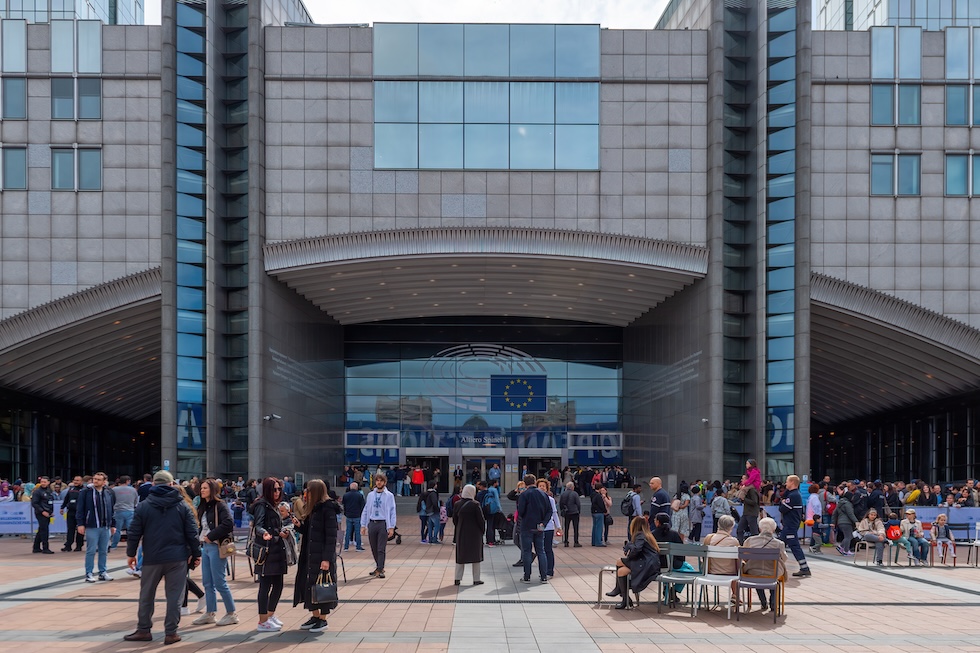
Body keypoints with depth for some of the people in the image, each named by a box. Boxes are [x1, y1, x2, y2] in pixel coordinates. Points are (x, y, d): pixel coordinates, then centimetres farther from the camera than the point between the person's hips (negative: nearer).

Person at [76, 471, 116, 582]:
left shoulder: (108, 493, 10)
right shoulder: (86, 492, -2)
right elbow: (80, 509, -4)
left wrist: (113, 525, 13)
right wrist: (80, 524, -10)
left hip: (105, 527, 4)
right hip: (92, 527, -4)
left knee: (104, 551, 9)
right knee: (91, 551, -1)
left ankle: (102, 572, 18)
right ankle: (89, 573, 6)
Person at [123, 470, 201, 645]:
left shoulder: (143, 506, -1)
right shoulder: (182, 506, 0)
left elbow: (134, 532, 0)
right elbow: (192, 532, 0)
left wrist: (131, 553, 11)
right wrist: (196, 553, 9)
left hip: (152, 558, 0)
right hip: (177, 558, 0)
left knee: (146, 595, 14)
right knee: (174, 596, 4)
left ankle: (143, 630, 21)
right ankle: (171, 633, 4)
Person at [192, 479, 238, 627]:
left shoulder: (220, 506, -10)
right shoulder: (203, 507, 14)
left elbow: (228, 523, -23)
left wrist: (211, 536, -18)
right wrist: (200, 537, 3)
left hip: (216, 546, -8)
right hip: (205, 546, 8)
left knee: (219, 582, -5)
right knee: (207, 582, 11)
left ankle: (231, 613, 4)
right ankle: (210, 613, 19)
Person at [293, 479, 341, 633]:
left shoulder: (328, 509, -15)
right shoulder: (312, 509, 12)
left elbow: (331, 536, -18)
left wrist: (327, 558, -21)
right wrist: (299, 525, -1)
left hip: (322, 555, -9)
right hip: (310, 554, 9)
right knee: (308, 584, 11)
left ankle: (323, 619, 8)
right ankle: (315, 616, 22)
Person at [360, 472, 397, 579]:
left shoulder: (389, 496, 0)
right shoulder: (370, 495, 10)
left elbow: (392, 512, -2)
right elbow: (366, 511, 12)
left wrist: (391, 527, -8)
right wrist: (363, 525, 6)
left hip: (383, 524, -4)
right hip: (372, 524, 4)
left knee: (381, 549, -6)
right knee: (374, 549, 11)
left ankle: (380, 570, -5)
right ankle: (379, 567, 25)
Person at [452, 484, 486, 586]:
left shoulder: (457, 504, -2)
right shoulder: (475, 505, -14)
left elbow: (454, 520, 5)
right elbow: (481, 520, -11)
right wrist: (482, 530, 4)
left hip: (461, 533, 4)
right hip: (475, 533, -4)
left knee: (460, 555, 11)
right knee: (475, 555, 6)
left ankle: (457, 578, 9)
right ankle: (476, 579, 9)